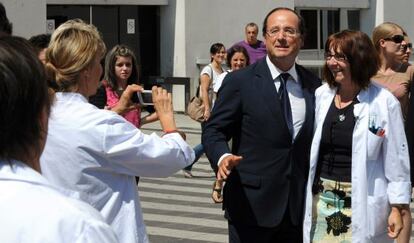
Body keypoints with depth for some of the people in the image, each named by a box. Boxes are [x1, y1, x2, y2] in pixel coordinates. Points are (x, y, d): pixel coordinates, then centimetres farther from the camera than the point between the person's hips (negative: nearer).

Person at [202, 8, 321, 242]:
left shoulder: (314, 85, 7)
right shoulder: (240, 81, -4)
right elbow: (214, 130, -3)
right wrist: (223, 157, -23)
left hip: (299, 206, 4)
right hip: (252, 205, -4)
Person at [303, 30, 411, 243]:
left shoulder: (384, 102, -8)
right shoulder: (321, 96, 4)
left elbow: (396, 160, -4)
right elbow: (310, 148, 10)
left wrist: (397, 207, -4)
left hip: (361, 204, -4)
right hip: (321, 200, 4)